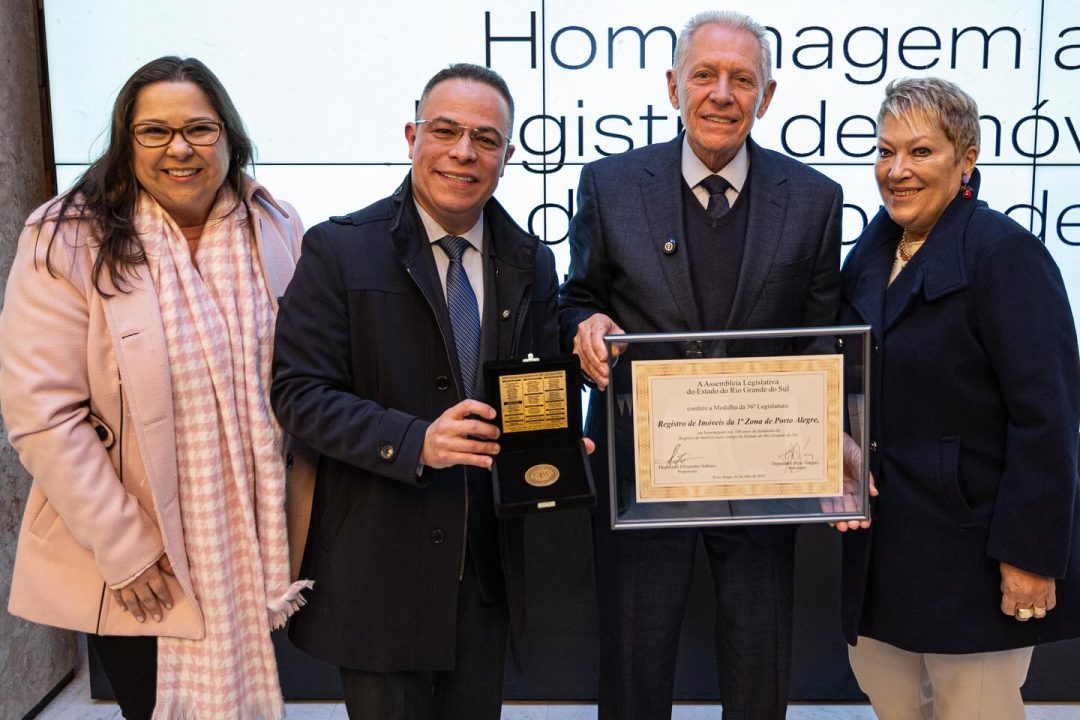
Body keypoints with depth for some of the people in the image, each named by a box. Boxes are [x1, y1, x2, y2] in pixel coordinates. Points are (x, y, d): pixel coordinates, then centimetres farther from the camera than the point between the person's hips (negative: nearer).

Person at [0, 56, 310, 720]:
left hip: (254, 551, 3)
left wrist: (299, 528, 3)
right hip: (136, 567, -3)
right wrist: (124, 551, -14)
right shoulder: (69, 242, -12)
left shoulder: (276, 231, -2)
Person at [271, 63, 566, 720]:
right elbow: (299, 391, -12)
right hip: (379, 562, -4)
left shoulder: (531, 263, 5)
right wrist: (414, 440, -25)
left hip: (489, 561, 4)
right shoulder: (340, 250, -8)